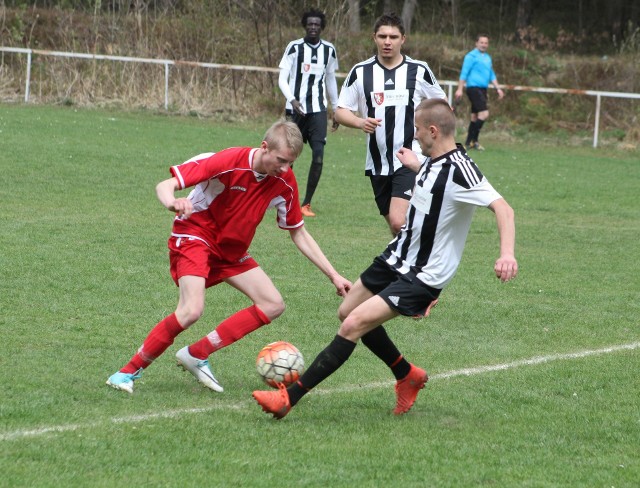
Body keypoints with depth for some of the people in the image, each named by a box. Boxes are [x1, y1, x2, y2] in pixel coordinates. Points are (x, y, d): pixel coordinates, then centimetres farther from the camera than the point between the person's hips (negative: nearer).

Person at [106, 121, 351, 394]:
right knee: (192, 310, -28)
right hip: (195, 236, -7)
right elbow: (165, 186, -25)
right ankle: (128, 372, -15)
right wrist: (173, 203, -49)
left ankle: (197, 354, -3)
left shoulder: (284, 182, -9)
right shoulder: (228, 162, -26)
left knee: (273, 305, -4)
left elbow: (298, 234, 5)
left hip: (232, 250, 7)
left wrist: (332, 275, 0)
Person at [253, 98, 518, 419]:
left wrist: (507, 253, -47)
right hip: (396, 258, 10)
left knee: (353, 325, -18)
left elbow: (502, 208, -33)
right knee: (348, 311, 21)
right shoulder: (434, 162, 1)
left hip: (420, 278, -10)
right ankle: (407, 376, 35)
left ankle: (289, 398, -16)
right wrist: (415, 165, 42)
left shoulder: (459, 170, -26)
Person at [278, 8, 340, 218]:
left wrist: (336, 109, 20)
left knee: (318, 157, -12)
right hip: (296, 110, -2)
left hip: (318, 110, 2)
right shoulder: (294, 47, -3)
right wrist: (292, 100, -22)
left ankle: (306, 203, -4)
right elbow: (282, 78, -5)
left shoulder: (328, 50, 7)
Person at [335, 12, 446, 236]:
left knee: (398, 222, -20)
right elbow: (340, 112, 3)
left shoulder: (419, 71, 0)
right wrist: (360, 122, -18)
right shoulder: (360, 72, 2)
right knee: (395, 226, 11)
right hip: (377, 164, 3)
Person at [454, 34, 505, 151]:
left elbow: (492, 75, 27)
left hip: (482, 89, 8)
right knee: (484, 113, -18)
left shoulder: (488, 58, 19)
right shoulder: (472, 56, -5)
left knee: (475, 116, 9)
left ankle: (469, 143, 12)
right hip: (473, 88, -8)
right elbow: (464, 73, -8)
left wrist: (498, 88, 19)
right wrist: (460, 89, -13)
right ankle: (474, 140, -14)